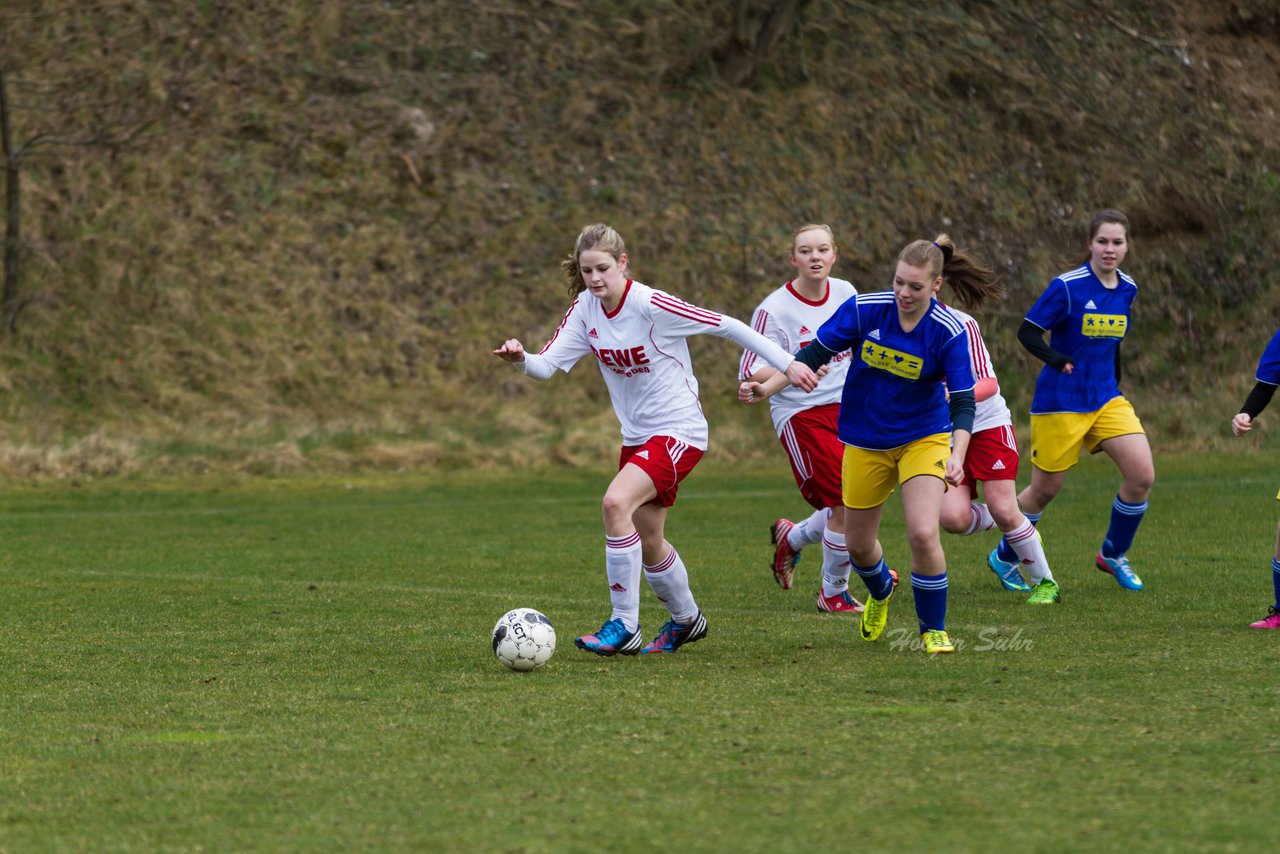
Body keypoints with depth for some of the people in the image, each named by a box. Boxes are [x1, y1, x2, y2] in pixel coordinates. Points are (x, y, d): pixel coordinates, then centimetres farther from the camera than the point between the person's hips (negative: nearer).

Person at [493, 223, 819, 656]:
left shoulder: (650, 305, -21)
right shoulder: (585, 309, -3)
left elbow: (725, 326, -16)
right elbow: (547, 364, -9)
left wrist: (786, 364, -13)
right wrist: (520, 359, -33)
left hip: (679, 430, -8)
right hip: (637, 436, 8)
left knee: (616, 502, -27)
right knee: (647, 543, 16)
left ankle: (625, 625, -19)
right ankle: (686, 618, 43)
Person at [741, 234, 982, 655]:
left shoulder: (949, 332, -19)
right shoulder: (864, 309, -16)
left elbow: (963, 403, -19)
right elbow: (814, 355, -7)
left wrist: (957, 457, -33)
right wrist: (767, 388, -17)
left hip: (924, 438, -3)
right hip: (865, 443, 3)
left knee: (923, 533, -21)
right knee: (858, 544, 13)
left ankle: (934, 629, 2)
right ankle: (881, 591, 50)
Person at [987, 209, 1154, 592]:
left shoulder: (1126, 288, 4)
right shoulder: (1068, 286, -15)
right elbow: (1027, 331, -15)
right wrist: (1056, 359, -32)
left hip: (1106, 399, 5)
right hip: (1061, 402, -5)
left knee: (1142, 475, -10)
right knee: (1045, 489, 4)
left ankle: (1113, 554, 12)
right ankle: (1003, 556, 29)